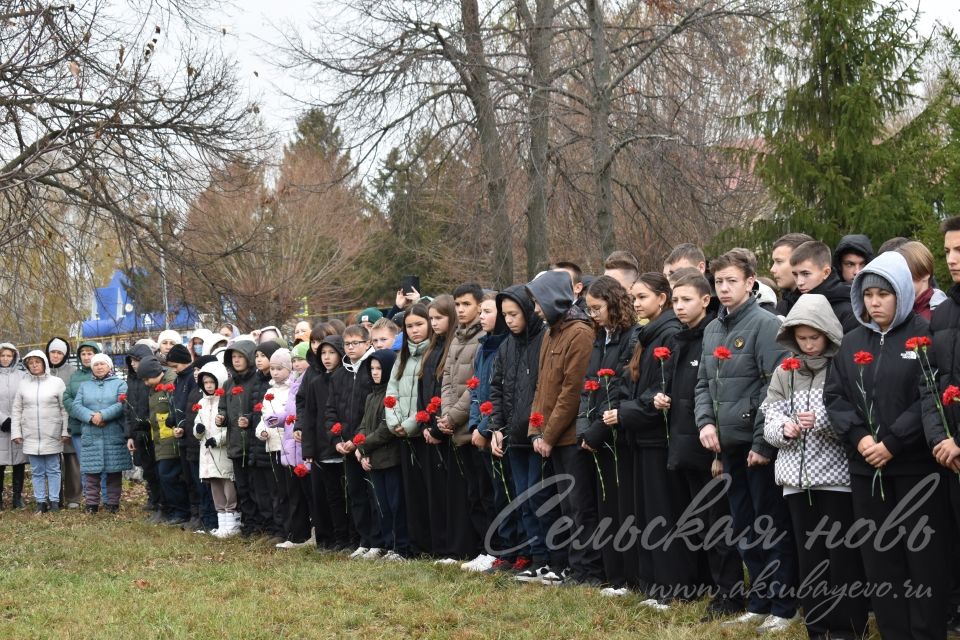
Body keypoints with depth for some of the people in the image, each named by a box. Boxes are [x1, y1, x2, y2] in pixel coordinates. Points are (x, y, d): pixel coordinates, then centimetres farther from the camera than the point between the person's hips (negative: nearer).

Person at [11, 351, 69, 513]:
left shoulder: (57, 382, -1)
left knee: (53, 470, 3)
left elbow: (65, 409, 0)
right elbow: (16, 410, 9)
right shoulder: (23, 384, 6)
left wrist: (65, 431, -4)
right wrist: (16, 432, 3)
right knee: (37, 471, 6)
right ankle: (40, 501, 11)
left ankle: (54, 500, 9)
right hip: (30, 436, 2)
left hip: (52, 435, -2)